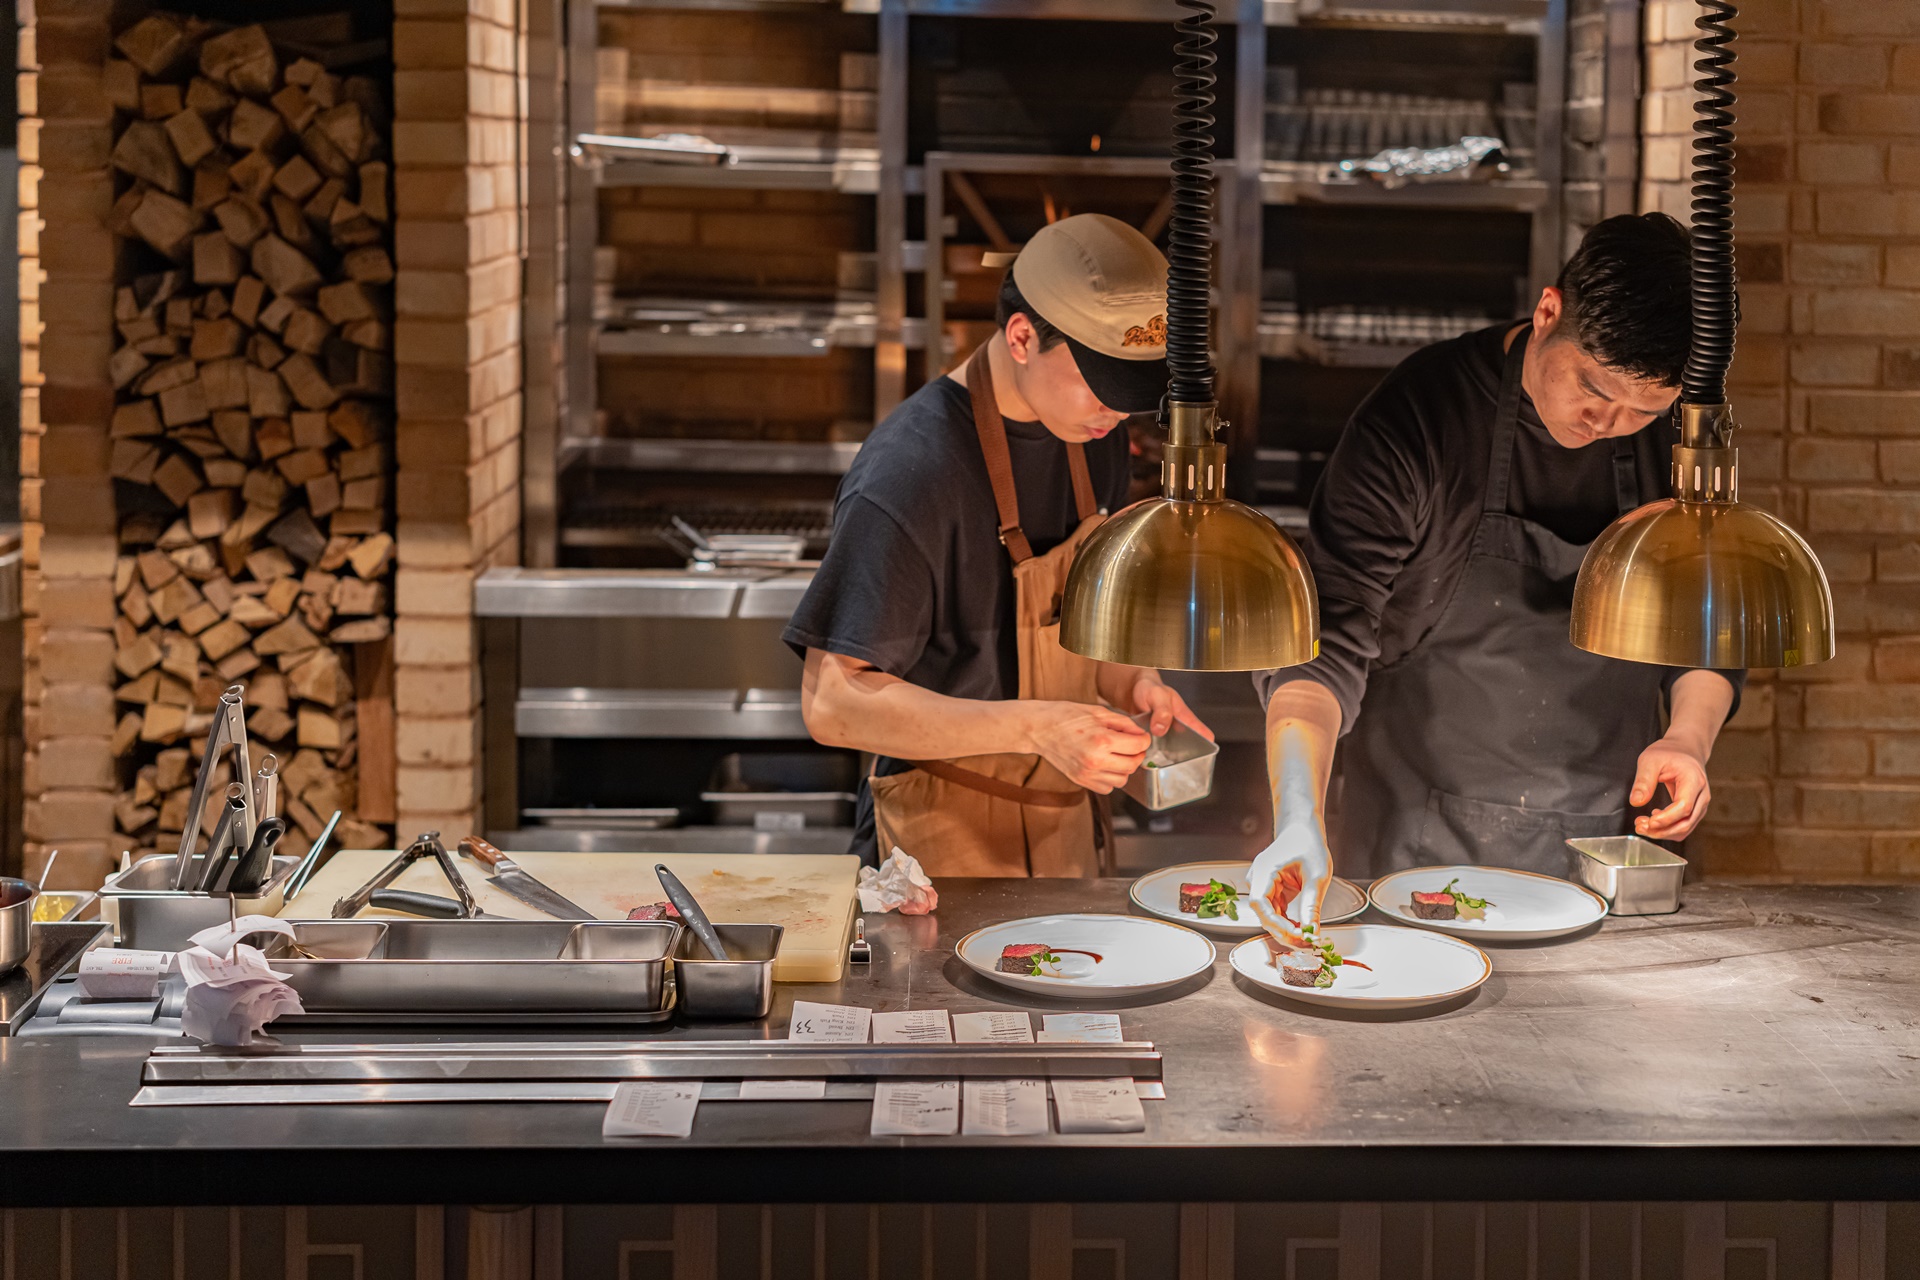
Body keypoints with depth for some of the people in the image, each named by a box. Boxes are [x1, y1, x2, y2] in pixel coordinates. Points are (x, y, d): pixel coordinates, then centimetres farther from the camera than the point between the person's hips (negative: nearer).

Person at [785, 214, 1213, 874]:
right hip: (946, 846, -7)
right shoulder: (908, 476, -24)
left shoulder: (1093, 436, 1)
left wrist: (1131, 682, -6)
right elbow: (833, 703, -25)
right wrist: (1036, 727, -31)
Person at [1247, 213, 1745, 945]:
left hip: (1603, 845, 3)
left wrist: (1689, 735, -10)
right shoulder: (1417, 416, -16)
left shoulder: (1682, 437, -3)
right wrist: (1300, 820, -33)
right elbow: (1324, 648, -19)